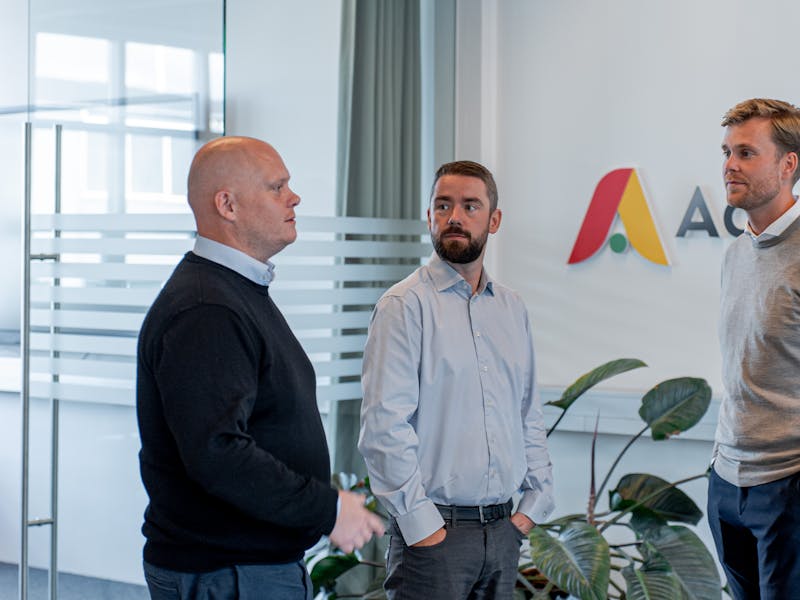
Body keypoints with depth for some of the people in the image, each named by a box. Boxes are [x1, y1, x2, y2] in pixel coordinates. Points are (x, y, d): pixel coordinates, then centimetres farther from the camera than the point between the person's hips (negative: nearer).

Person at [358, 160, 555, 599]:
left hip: (503, 529, 6)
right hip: (432, 530, -6)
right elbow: (383, 426, -13)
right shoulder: (406, 306, -7)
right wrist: (421, 523, -14)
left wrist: (534, 504, 9)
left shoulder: (512, 309, 13)